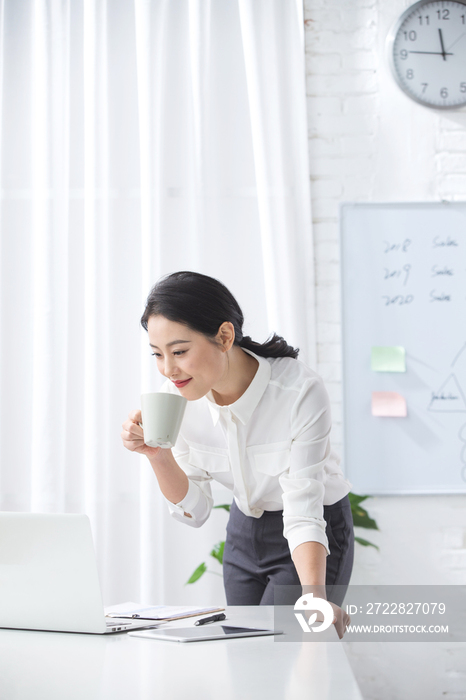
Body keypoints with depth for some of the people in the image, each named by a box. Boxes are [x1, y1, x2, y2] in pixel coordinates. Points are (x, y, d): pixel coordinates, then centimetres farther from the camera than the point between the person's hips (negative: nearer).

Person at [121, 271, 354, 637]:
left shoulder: (301, 390, -30)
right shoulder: (178, 395, -16)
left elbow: (303, 514, -31)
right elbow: (194, 511, -8)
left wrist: (314, 598, -46)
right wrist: (157, 455, -26)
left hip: (318, 532, -5)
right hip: (244, 534, 5)